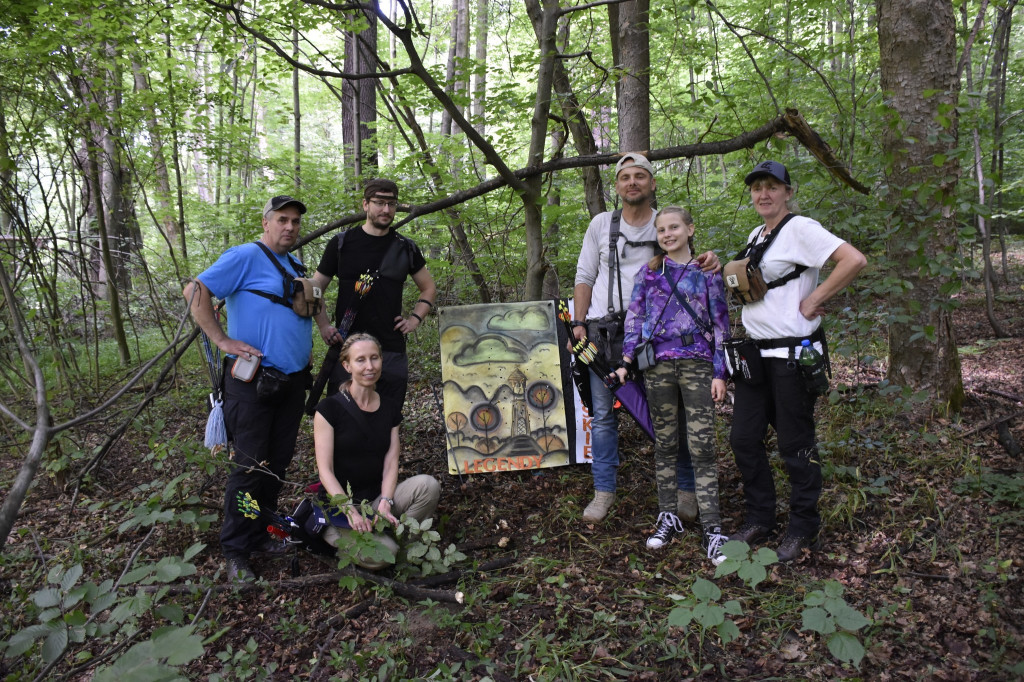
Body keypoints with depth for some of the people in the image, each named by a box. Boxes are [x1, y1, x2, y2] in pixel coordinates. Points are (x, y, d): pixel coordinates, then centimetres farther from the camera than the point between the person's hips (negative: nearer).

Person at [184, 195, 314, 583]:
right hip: (253, 380, -7)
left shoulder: (295, 267, 17)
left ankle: (261, 534, 27)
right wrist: (222, 340, -18)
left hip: (293, 381, 8)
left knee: (278, 463, 12)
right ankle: (235, 551, 11)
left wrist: (307, 345, 16)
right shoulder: (246, 257, -8)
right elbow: (195, 291, -14)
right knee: (251, 465, -3)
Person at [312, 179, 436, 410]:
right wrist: (323, 326, -2)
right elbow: (315, 288, 10)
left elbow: (429, 287, 21)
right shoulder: (342, 243, 4)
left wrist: (415, 318, 6)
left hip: (393, 352, 2)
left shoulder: (405, 248, 9)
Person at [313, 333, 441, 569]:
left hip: (377, 498, 4)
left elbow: (391, 463, 0)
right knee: (379, 555, -28)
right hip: (339, 507, -4)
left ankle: (402, 541, -5)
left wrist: (385, 503, -18)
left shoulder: (390, 407, 7)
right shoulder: (330, 408, -7)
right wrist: (350, 510, -25)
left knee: (428, 485, -24)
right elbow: (325, 470, -12)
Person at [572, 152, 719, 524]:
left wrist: (709, 262, -17)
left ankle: (686, 489, 15)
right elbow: (584, 278, 11)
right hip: (604, 331, 1)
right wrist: (578, 323, 1)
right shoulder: (601, 224, 9)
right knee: (602, 414, 3)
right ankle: (604, 491, 15)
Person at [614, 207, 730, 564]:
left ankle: (712, 528, 0)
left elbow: (721, 323, 4)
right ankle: (668, 517, 20)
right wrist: (625, 361, -2)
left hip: (698, 364, -2)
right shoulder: (648, 273, 11)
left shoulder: (707, 272, 6)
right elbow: (634, 318, 8)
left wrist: (720, 372, -2)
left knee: (702, 446, -5)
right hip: (658, 364, 2)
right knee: (665, 443, 9)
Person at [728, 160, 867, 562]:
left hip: (792, 352, -8)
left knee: (795, 444, 1)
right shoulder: (755, 236, 16)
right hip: (755, 352, 8)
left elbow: (854, 260, -22)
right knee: (744, 439, 8)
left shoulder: (800, 229, -10)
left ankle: (803, 530, 18)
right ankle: (759, 521, 23)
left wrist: (813, 301, -17)